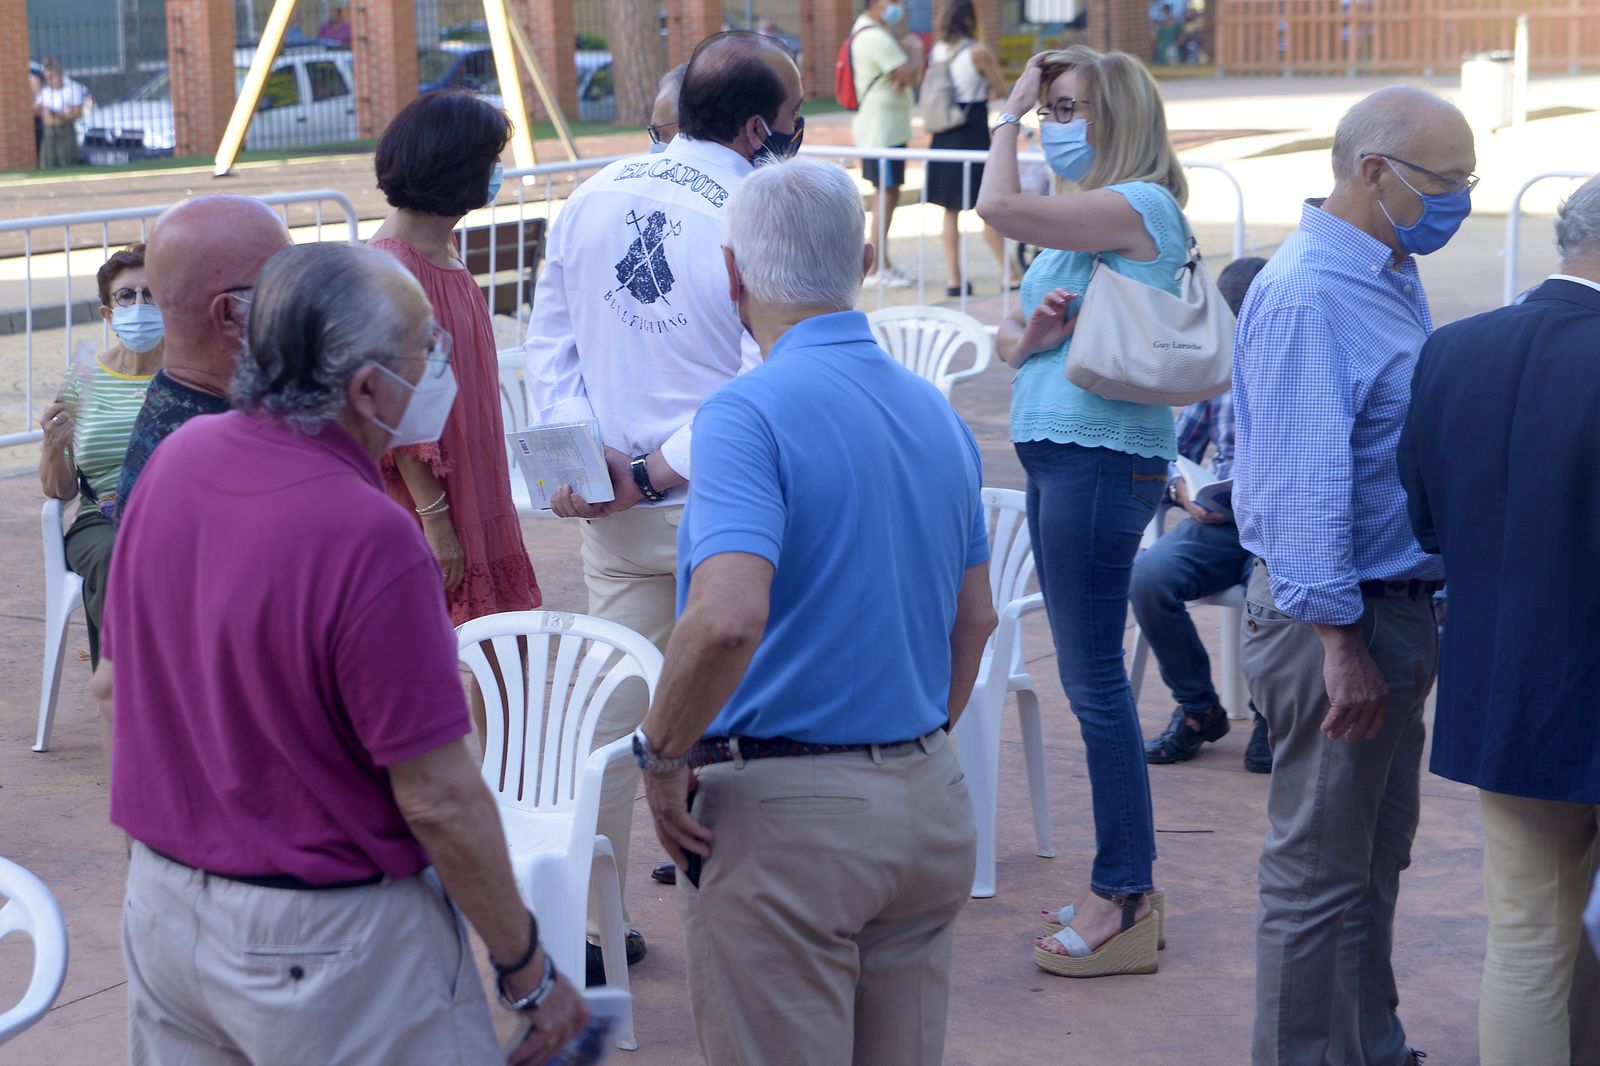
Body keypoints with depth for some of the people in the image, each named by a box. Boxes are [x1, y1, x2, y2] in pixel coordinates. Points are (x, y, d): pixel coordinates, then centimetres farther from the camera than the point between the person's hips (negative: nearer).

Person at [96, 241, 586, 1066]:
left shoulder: (177, 458, -3)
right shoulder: (370, 541, -26)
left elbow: (114, 680, 9)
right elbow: (438, 799, -21)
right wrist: (529, 971, -9)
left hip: (161, 903, 8)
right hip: (324, 937, -7)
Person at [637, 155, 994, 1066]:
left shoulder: (751, 412, -16)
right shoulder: (938, 413, 8)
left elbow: (727, 618, -29)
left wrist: (663, 755, -15)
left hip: (786, 817, -7)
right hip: (930, 804, 7)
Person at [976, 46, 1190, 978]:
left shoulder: (1142, 207, -12)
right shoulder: (1086, 217, 19)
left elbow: (998, 207, -22)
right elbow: (1010, 332, 19)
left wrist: (1010, 113, -5)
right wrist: (1025, 338, -5)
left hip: (1103, 460, -10)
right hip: (1057, 454, 10)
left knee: (1096, 683, -6)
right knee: (1090, 680, 13)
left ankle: (1123, 906, 2)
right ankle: (1127, 888, 22)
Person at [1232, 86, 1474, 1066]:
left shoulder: (1396, 277, 11)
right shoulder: (1308, 295, -19)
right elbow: (1303, 486, -23)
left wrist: (1417, 619, 17)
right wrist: (1341, 643, -23)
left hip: (1401, 607, 10)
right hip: (1339, 617, -10)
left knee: (1378, 856, 20)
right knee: (1322, 868, 1)